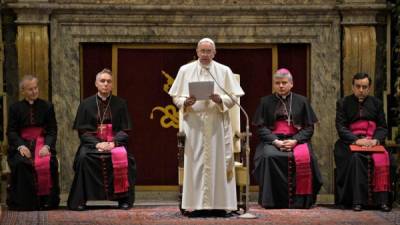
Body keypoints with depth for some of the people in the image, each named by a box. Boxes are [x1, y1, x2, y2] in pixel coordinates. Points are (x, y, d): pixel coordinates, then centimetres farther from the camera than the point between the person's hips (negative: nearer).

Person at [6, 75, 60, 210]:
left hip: (42, 142, 0)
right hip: (22, 144, 0)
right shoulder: (15, 108, 10)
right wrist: (20, 146, -15)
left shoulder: (47, 106, 12)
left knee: (48, 162, -30)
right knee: (21, 163, -32)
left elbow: (52, 130, 7)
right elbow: (11, 131, 4)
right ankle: (24, 202, -20)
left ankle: (45, 201, -17)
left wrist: (47, 146, -13)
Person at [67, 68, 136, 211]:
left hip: (115, 142, 0)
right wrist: (97, 144, -16)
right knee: (83, 156, -32)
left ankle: (124, 199, -20)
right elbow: (82, 131, 2)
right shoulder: (86, 104, 8)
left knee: (123, 157, -32)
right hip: (92, 142, 0)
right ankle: (79, 200, -24)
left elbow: (125, 131, 5)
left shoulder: (120, 104, 8)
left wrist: (113, 143, -15)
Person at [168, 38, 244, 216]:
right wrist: (186, 102, -14)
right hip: (193, 124, 0)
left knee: (217, 163, -2)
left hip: (217, 125, 0)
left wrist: (220, 100, -15)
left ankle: (218, 204, 2)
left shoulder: (224, 71, 7)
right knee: (195, 163, -3)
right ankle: (197, 205, -1)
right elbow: (175, 97, 7)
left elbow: (233, 97, 4)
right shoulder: (185, 70, 7)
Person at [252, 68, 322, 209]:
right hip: (272, 140, 0)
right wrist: (276, 141, -12)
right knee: (269, 156, -34)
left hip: (297, 140, 0)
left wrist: (294, 141, -11)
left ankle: (300, 200, -23)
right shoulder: (266, 102, 13)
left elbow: (309, 127, 7)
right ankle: (273, 200, -27)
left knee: (304, 158, -33)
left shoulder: (301, 101, 13)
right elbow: (261, 127, 6)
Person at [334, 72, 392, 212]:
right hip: (350, 142, -2)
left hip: (372, 142, 2)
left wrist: (376, 140, -11)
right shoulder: (343, 103, 8)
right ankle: (357, 200, -35)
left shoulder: (376, 103, 15)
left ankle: (382, 200, -29)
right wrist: (356, 140, -17)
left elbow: (383, 127, 11)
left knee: (381, 159, -30)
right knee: (355, 157, -34)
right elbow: (340, 127, -1)